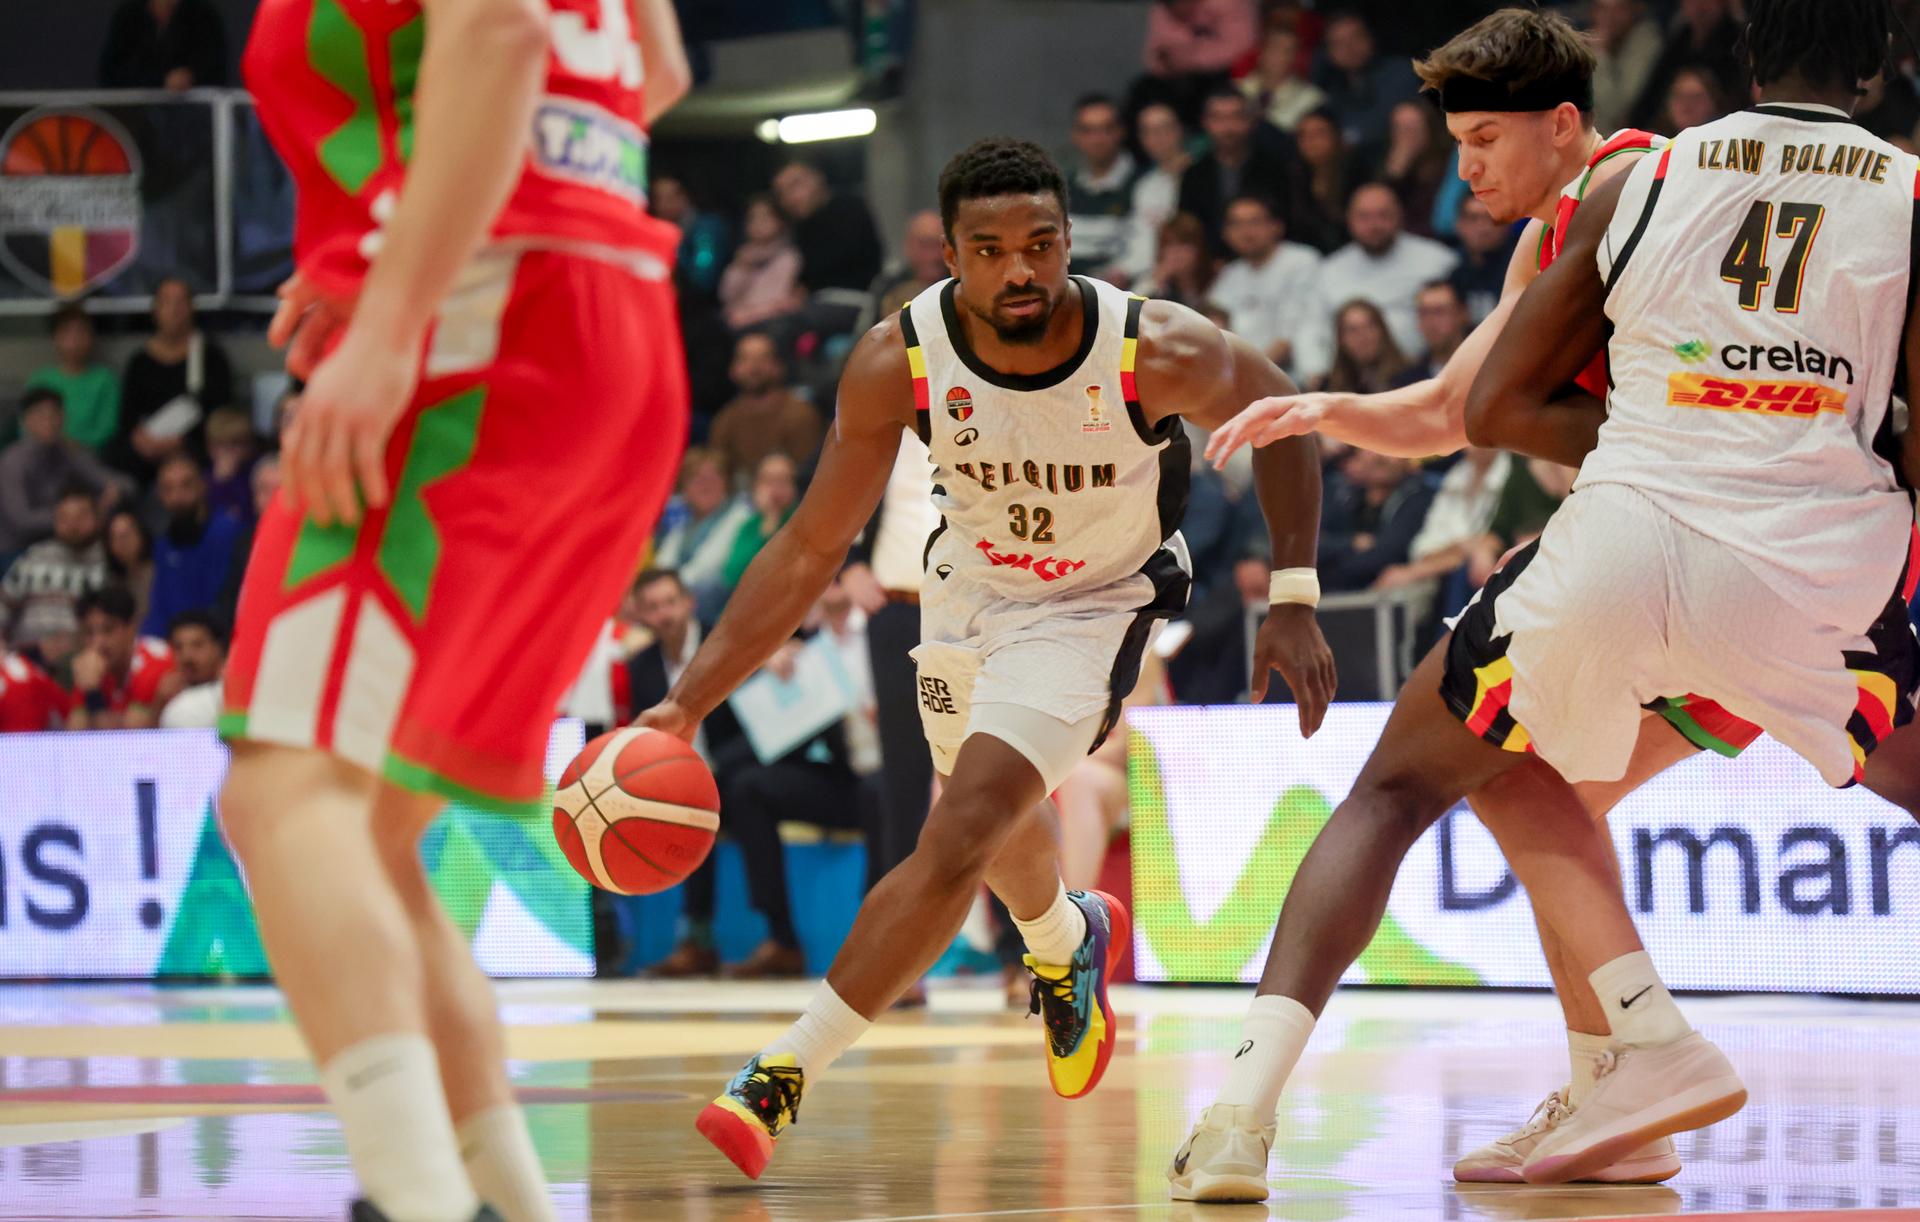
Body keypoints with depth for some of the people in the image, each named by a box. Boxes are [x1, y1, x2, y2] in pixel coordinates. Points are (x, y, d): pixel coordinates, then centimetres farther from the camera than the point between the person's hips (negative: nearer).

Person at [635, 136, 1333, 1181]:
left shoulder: (1156, 352, -31)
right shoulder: (899, 361, -26)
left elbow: (1277, 418, -9)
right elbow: (811, 550, -18)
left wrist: (1293, 603, -13)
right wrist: (688, 702, -24)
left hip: (1093, 602, -4)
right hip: (969, 585, 4)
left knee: (959, 840, -21)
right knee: (998, 823, 27)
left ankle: (785, 1074, -16)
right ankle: (1068, 942, 62)